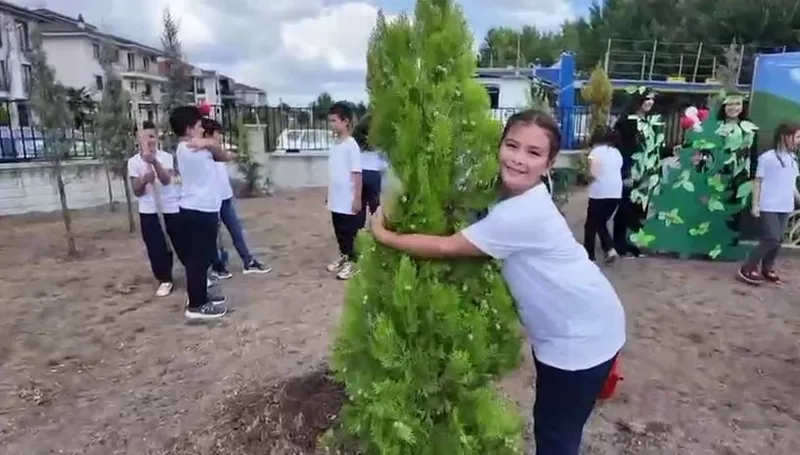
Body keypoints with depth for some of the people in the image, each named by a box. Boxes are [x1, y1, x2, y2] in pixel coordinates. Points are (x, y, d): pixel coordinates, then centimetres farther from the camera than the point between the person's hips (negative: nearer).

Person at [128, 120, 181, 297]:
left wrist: (154, 161, -38)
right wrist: (144, 180, -24)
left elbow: (166, 180, -24)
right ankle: (165, 280, 18)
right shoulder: (133, 161, -2)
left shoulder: (166, 157, -6)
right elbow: (137, 192, -3)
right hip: (148, 211, 1)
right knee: (156, 248, 2)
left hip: (171, 207, -1)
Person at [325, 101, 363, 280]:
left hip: (349, 200, -8)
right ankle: (343, 255, 35)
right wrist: (329, 194, 18)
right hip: (336, 200, 8)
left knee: (351, 231, 5)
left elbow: (357, 173, -16)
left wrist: (357, 198, -17)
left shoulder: (351, 145, -15)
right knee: (339, 231, 18)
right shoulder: (335, 145, 9)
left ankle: (353, 261, 17)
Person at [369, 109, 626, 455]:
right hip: (557, 328, 9)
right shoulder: (513, 198, -4)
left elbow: (447, 247, -27)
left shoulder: (522, 215, -32)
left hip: (582, 335, -8)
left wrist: (383, 235, -16)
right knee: (548, 423, 24)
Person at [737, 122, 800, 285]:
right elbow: (758, 182, -6)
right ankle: (748, 267, -2)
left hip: (785, 207, 7)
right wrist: (755, 204, -10)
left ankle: (767, 268, 21)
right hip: (768, 207, -7)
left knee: (778, 240, 8)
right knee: (772, 239, -12)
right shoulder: (767, 157, -7)